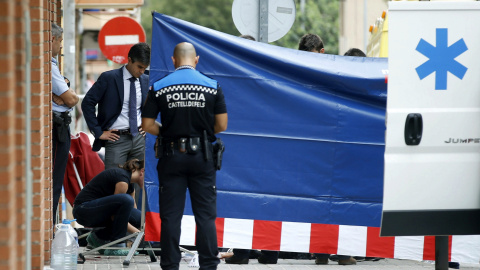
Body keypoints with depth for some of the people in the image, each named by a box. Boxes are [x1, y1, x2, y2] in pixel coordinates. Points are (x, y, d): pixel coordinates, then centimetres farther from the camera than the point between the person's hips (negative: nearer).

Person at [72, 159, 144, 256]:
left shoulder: (130, 187, 13)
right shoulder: (122, 178, -16)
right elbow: (114, 215, -17)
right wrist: (137, 233, -14)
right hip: (83, 209, -9)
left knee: (139, 218, -4)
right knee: (126, 200, -29)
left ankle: (100, 237, 12)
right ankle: (115, 247, -19)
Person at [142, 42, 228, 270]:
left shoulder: (159, 88, -2)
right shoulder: (212, 86, -2)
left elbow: (147, 125, -3)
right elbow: (221, 125, 0)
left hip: (171, 156, 0)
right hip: (202, 156, 0)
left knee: (171, 216, 4)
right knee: (206, 215, 5)